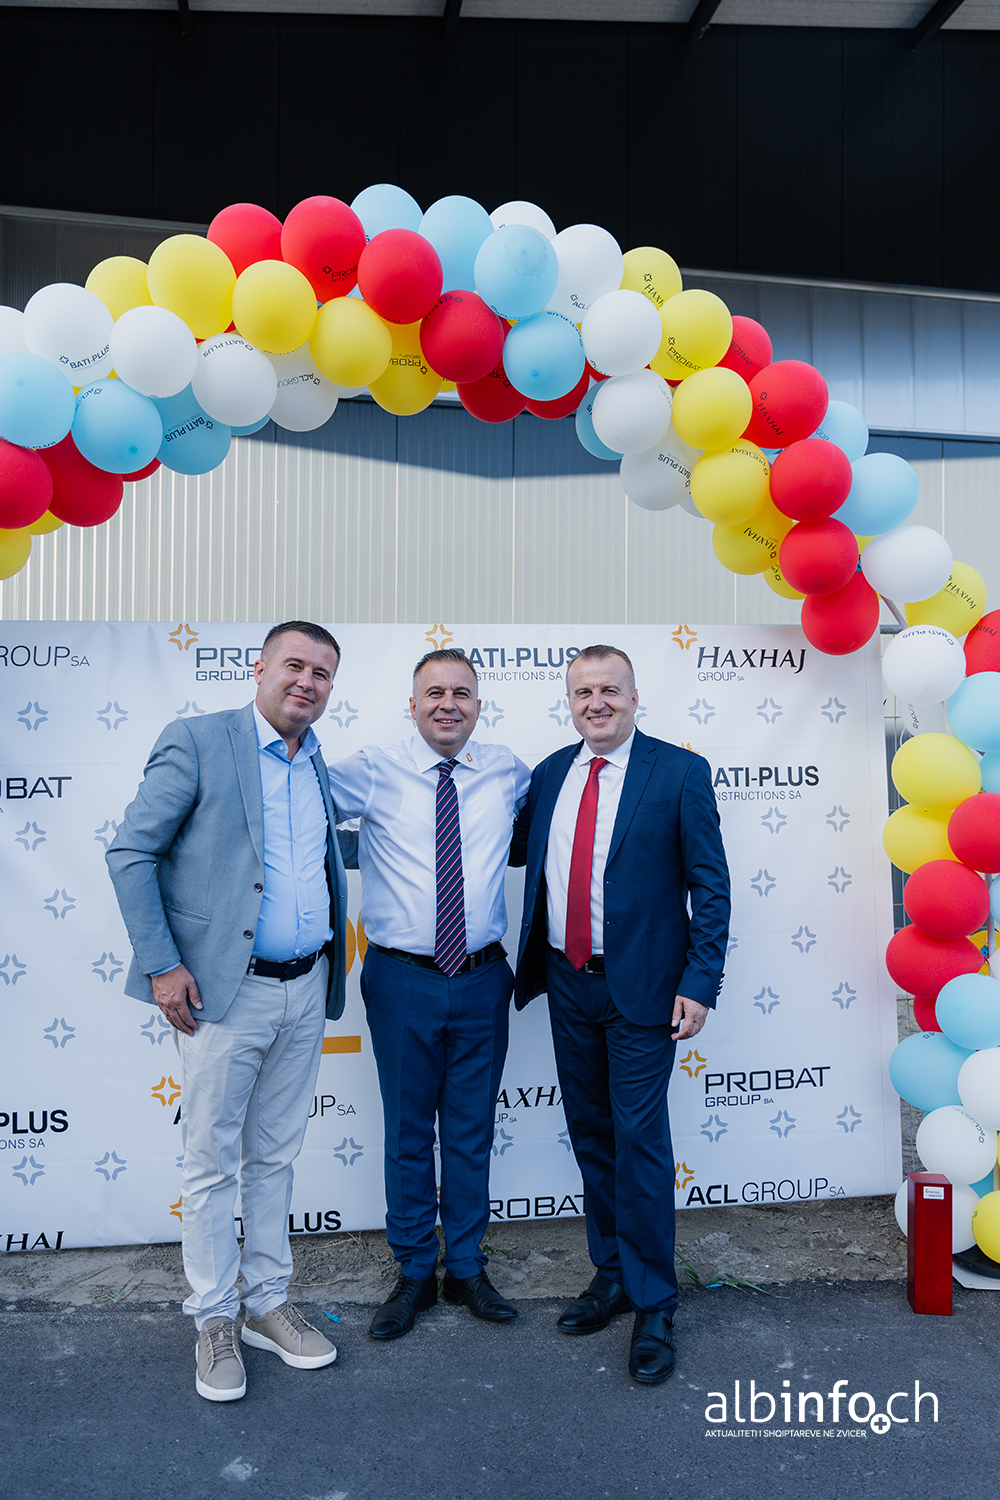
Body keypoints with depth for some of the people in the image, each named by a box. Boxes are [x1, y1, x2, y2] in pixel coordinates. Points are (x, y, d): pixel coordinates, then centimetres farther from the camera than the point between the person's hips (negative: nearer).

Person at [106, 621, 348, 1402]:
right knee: (212, 1162, 8)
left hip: (306, 989, 6)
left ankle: (267, 1302, 32)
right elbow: (131, 852, -10)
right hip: (224, 989, -5)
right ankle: (214, 1318, 26)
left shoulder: (321, 762, 9)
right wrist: (160, 963, -13)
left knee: (276, 1157, 17)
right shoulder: (196, 741, -9)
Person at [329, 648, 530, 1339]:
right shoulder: (373, 772, -4)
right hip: (402, 978, -1)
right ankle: (414, 1271, 32)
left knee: (472, 1129, 15)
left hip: (482, 979, 2)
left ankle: (467, 1268, 34)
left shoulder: (508, 772, 3)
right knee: (407, 1131, 12)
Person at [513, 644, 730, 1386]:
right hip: (569, 984, 5)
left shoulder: (680, 771, -7)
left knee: (639, 1140, -1)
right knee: (590, 1132, 15)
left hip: (640, 988, -5)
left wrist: (699, 984, -13)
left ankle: (653, 1306, 17)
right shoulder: (551, 772, 7)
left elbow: (711, 886, -8)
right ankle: (611, 1274, 33)